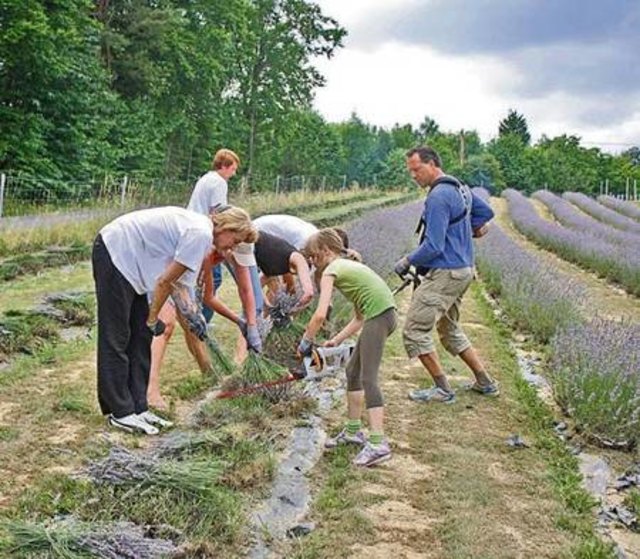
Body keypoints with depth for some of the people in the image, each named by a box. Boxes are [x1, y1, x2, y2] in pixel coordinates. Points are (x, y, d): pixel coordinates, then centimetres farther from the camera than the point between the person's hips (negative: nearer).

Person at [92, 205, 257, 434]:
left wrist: (192, 314, -1)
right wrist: (153, 319, -7)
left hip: (129, 258, 10)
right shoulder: (201, 234, -21)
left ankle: (137, 408, 15)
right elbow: (165, 282, -17)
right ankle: (120, 413, 2)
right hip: (114, 254, -10)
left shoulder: (198, 228, 10)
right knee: (116, 338, -4)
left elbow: (178, 281, 8)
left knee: (140, 336, 10)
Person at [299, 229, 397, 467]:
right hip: (383, 314, 10)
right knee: (353, 371, 18)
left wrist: (305, 342, -1)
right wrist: (336, 340, 17)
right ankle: (353, 431, 29)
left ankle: (378, 443, -18)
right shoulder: (347, 265, 23)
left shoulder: (331, 270, -4)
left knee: (368, 378, -12)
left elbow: (320, 315, -15)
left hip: (379, 317, -10)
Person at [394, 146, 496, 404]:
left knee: (415, 330, -4)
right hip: (463, 269, 10)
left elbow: (433, 246, -22)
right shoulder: (460, 188, 11)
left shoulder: (438, 196, -19)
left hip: (445, 273, -10)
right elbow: (486, 211, 25)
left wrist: (408, 261, -8)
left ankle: (443, 389, 2)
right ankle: (485, 382, 25)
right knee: (449, 328, 22)